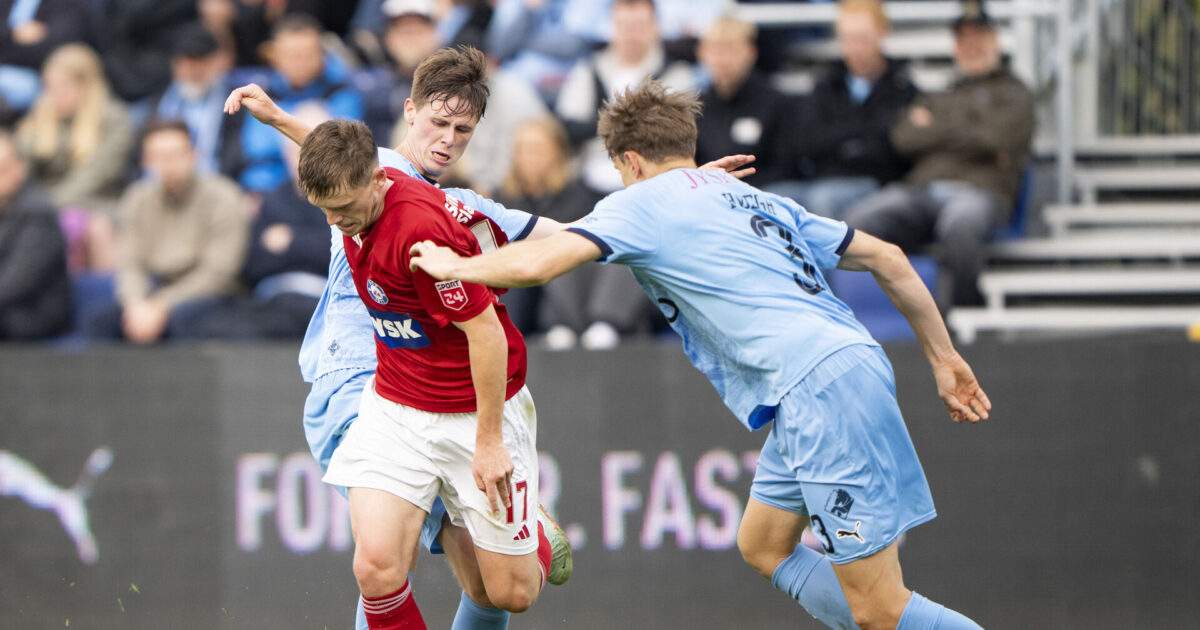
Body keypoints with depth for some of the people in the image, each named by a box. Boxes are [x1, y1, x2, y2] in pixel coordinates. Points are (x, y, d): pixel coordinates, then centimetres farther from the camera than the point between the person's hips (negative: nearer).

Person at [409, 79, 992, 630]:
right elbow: (886, 258, 23)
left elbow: (536, 263, -9)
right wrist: (944, 358, 28)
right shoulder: (757, 200, 25)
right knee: (763, 549, 22)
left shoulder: (643, 203, 3)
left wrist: (456, 266, 11)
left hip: (818, 389, -9)